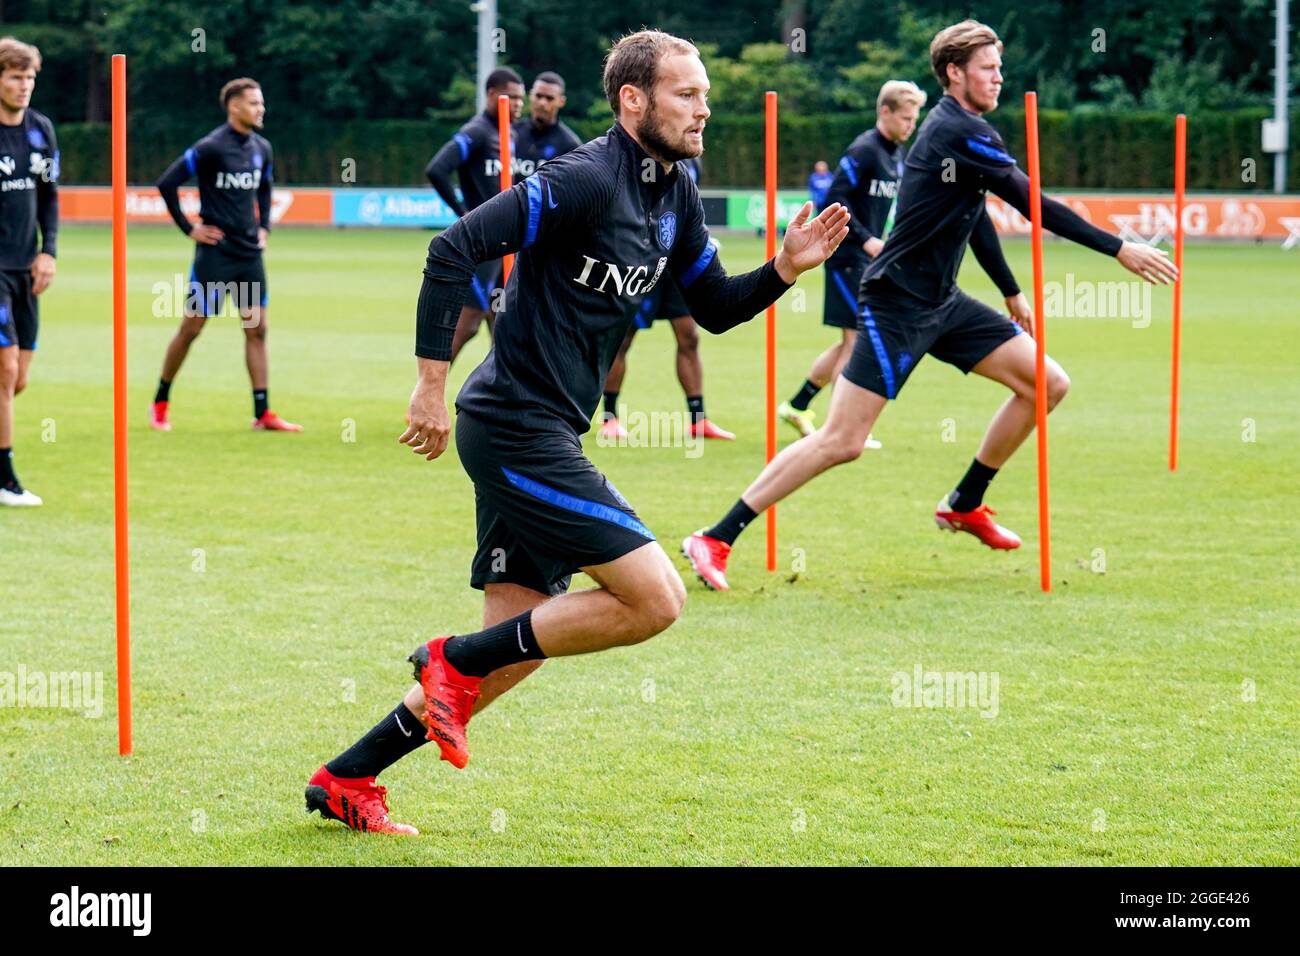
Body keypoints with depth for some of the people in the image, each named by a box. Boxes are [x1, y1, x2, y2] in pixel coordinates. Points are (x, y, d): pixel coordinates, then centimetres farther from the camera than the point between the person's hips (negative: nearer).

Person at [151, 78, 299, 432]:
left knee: (257, 330, 2)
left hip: (250, 254, 6)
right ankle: (161, 402, 15)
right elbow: (167, 183, -14)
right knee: (191, 328, 0)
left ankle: (263, 413, 2)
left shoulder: (261, 148, 7)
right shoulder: (211, 147, -14)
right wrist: (188, 228, -10)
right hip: (215, 253, -6)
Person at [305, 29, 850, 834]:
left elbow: (715, 308, 21)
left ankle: (346, 779, 17)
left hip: (546, 436, 10)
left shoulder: (674, 194, 11)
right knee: (656, 599, -13)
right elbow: (453, 252, -21)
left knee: (520, 649, 10)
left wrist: (784, 270, 2)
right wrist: (433, 384, -20)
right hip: (515, 428, -10)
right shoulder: (586, 181, -17)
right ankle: (456, 662, -3)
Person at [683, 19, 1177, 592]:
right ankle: (715, 540, -9)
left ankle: (964, 505, 18)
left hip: (942, 304, 10)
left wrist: (1012, 293, 27)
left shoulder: (957, 129, 13)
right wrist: (1120, 250, -16)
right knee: (843, 441, -13)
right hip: (896, 305, -10)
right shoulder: (959, 131, -17)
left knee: (1047, 383, 4)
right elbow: (1034, 205, -20)